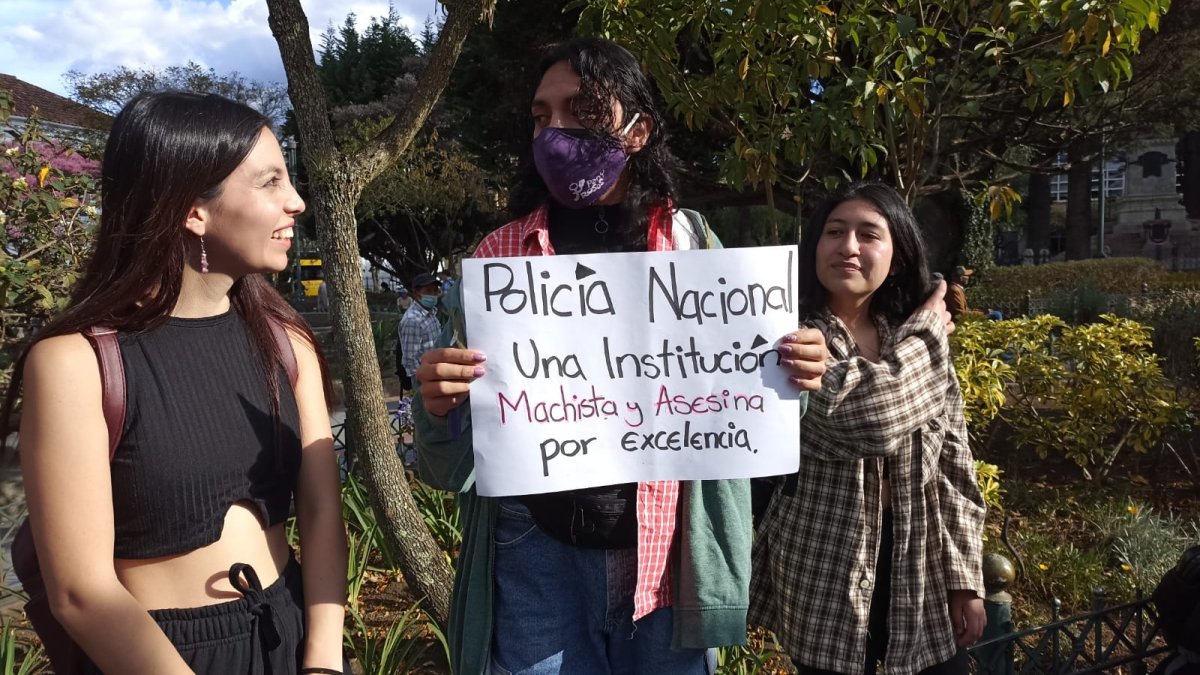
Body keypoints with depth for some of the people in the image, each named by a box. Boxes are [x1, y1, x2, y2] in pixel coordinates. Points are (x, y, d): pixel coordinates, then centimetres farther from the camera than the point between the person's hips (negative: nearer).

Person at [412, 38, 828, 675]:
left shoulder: (692, 241, 1)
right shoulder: (499, 256, -1)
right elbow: (456, 461, -1)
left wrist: (788, 378, -12)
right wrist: (438, 404, -23)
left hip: (669, 550, 1)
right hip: (538, 551, 0)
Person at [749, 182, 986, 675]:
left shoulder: (923, 343, 5)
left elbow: (954, 465, 7)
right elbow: (859, 418, -28)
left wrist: (964, 579, 4)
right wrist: (925, 335, -12)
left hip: (923, 569, 4)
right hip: (827, 578, -4)